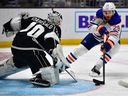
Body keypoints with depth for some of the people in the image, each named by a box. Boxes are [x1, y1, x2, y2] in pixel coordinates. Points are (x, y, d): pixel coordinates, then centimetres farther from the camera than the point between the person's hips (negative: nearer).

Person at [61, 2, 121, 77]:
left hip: (109, 37, -1)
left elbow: (115, 36, -41)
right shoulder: (99, 14, -24)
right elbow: (91, 27, -25)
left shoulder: (116, 20, -32)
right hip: (96, 35, 2)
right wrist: (99, 28, -47)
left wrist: (108, 44, -60)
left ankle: (96, 68, -18)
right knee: (81, 48, -5)